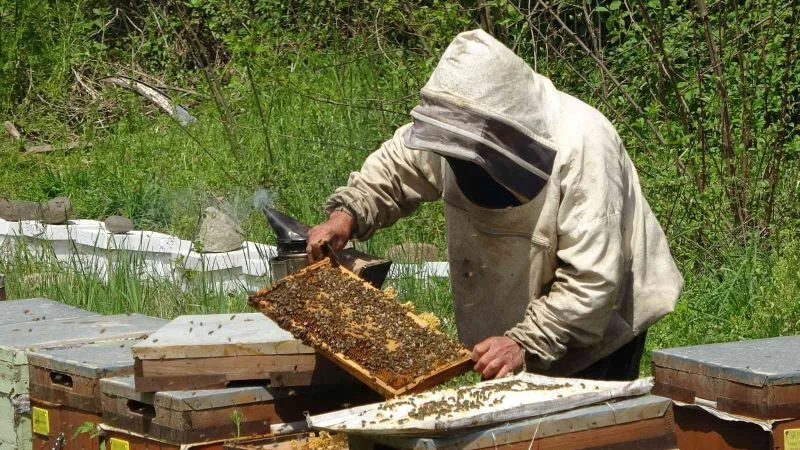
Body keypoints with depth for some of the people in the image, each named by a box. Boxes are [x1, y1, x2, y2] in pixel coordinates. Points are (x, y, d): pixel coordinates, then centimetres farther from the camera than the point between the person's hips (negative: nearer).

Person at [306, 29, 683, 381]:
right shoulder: (461, 125, -15)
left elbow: (592, 281, -34)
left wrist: (525, 343, -41)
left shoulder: (581, 147, -34)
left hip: (598, 327, -6)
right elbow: (395, 165, 5)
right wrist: (347, 214, -13)